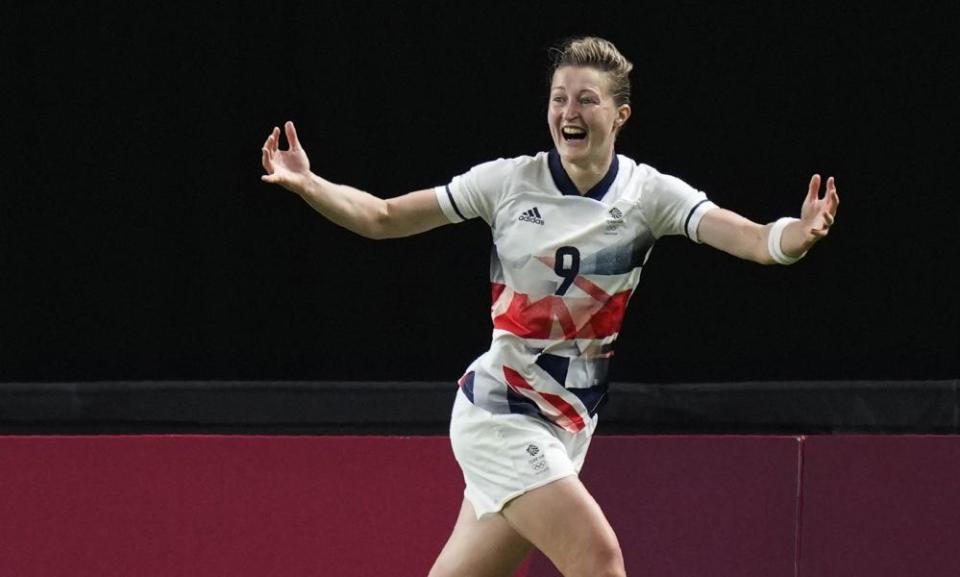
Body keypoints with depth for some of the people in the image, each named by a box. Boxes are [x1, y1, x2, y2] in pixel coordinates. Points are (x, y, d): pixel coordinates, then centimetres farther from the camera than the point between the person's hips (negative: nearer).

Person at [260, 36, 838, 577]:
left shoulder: (648, 193, -5)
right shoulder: (508, 182, -7)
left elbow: (749, 238, -19)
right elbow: (383, 217, 0)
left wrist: (798, 235, -41)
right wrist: (307, 184, -16)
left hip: (567, 427, 3)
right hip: (498, 411, -3)